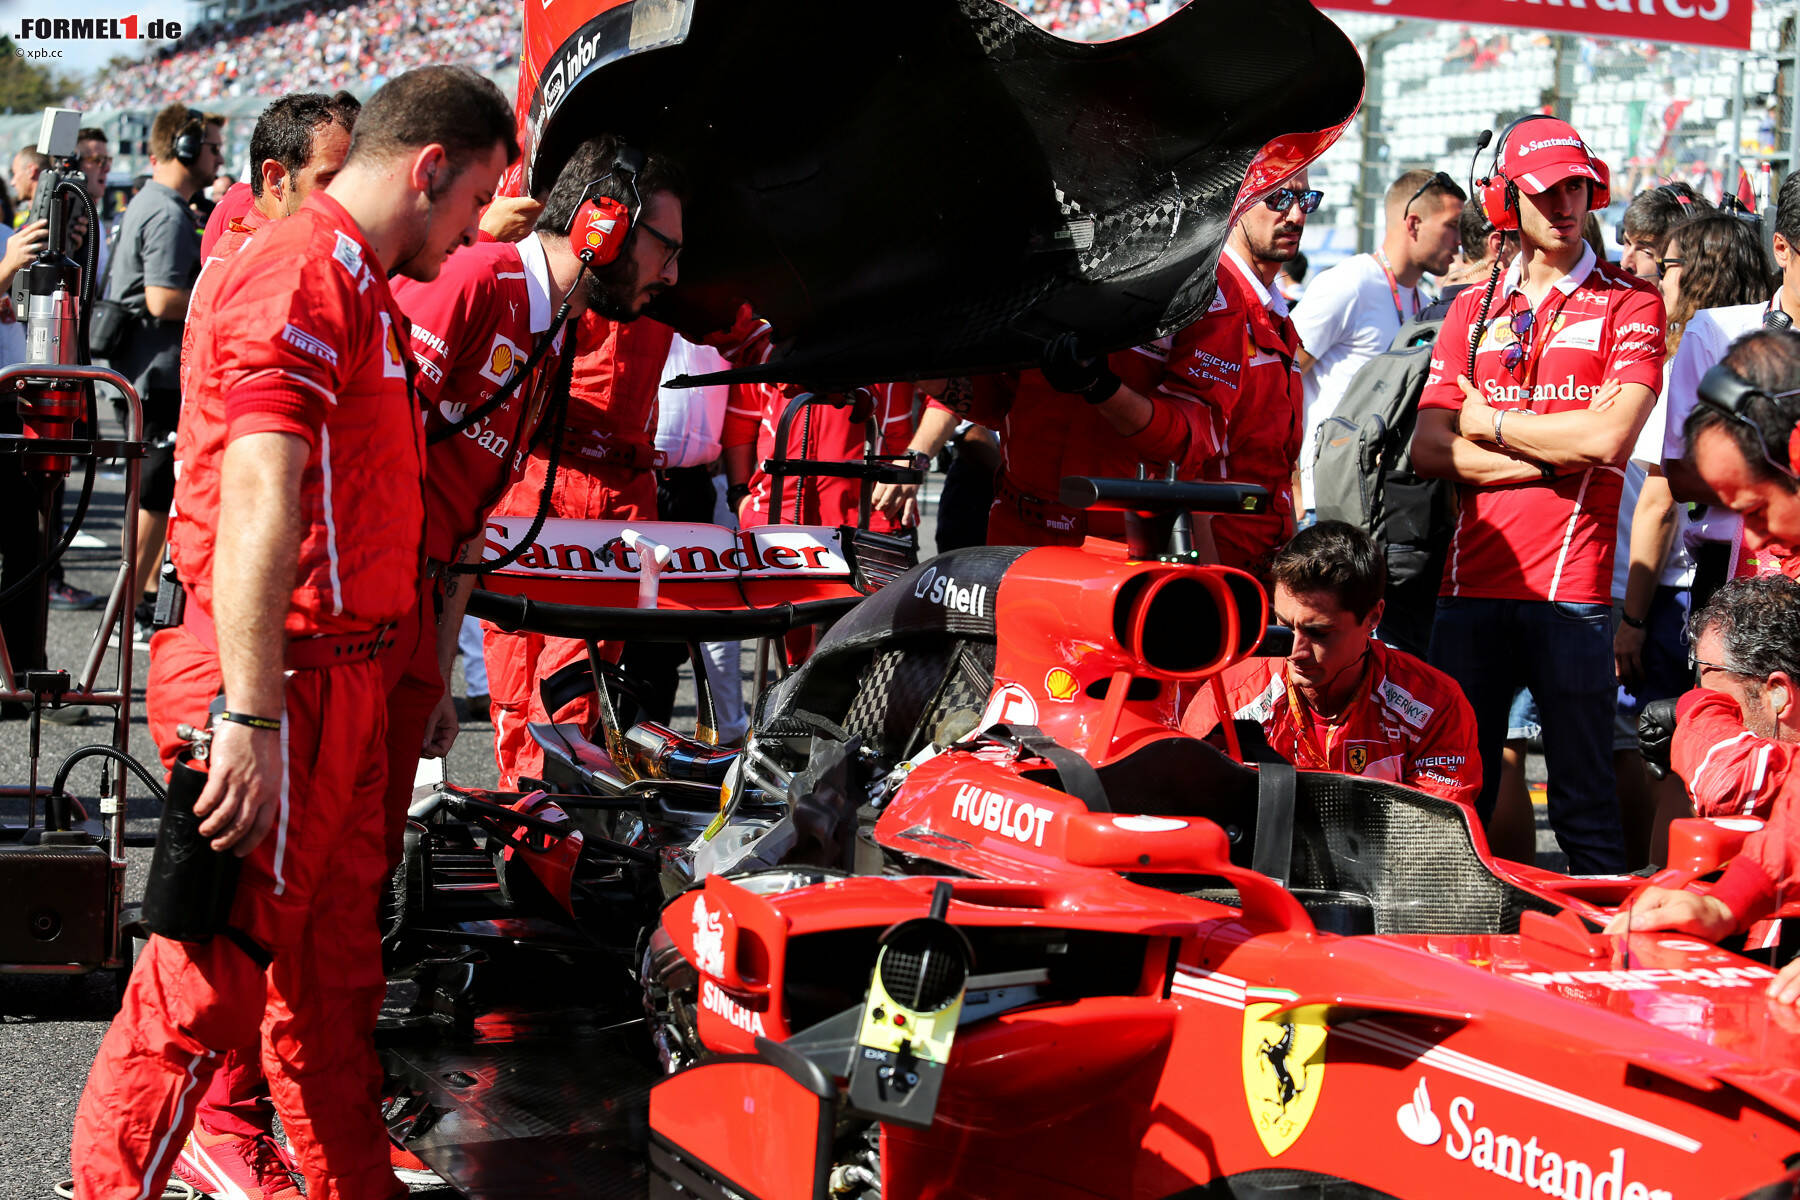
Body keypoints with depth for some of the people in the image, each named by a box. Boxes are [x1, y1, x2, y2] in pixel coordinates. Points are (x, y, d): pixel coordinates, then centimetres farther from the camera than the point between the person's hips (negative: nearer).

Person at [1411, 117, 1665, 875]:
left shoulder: (1629, 304, 4)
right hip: (1471, 584, 4)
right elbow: (1428, 450, 4)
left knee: (1585, 805, -3)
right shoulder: (1472, 310, 15)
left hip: (1570, 587, -4)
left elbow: (1608, 440, -11)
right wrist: (1558, 452, -5)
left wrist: (1489, 421, -1)